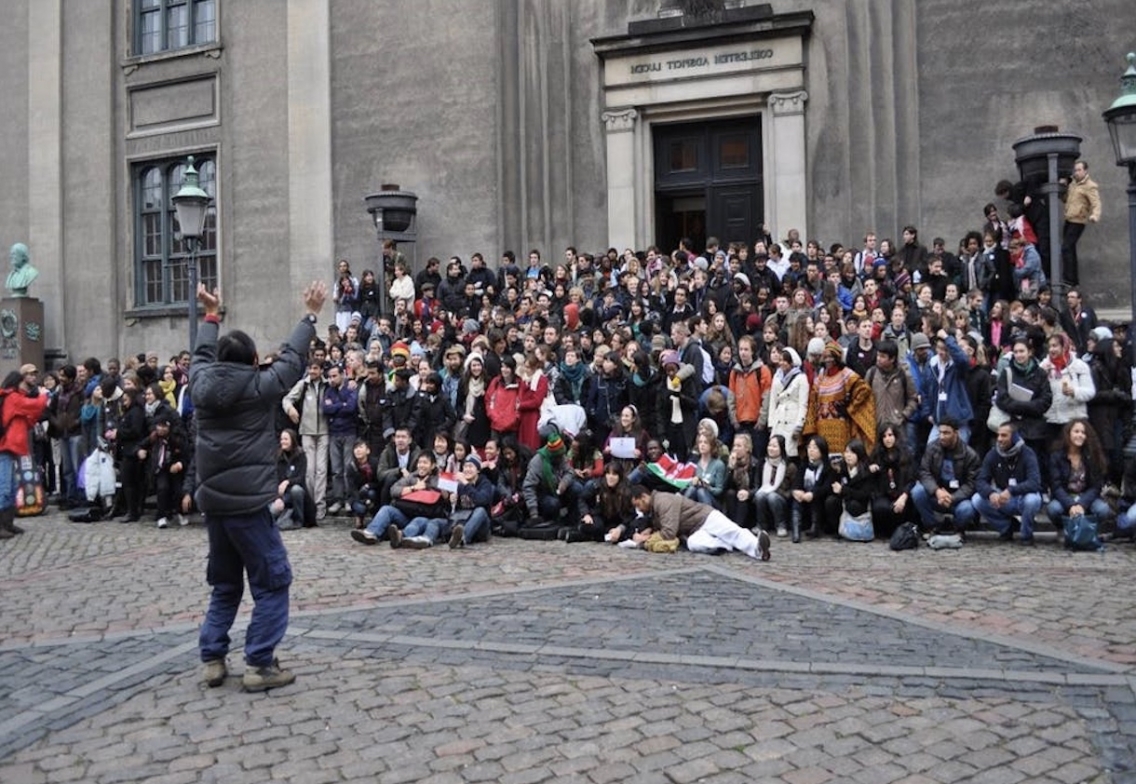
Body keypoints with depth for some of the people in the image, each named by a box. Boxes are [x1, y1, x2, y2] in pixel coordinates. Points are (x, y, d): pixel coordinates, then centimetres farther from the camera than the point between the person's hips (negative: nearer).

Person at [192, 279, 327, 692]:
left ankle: (213, 659, 21)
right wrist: (311, 315, 14)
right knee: (272, 582, 3)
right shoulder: (260, 387, -8)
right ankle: (260, 665, 1)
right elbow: (292, 356, 3)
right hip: (247, 502, -6)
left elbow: (202, 356, 24)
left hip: (213, 500, 6)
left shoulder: (203, 385, 4)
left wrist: (211, 316, 37)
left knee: (225, 584, 20)